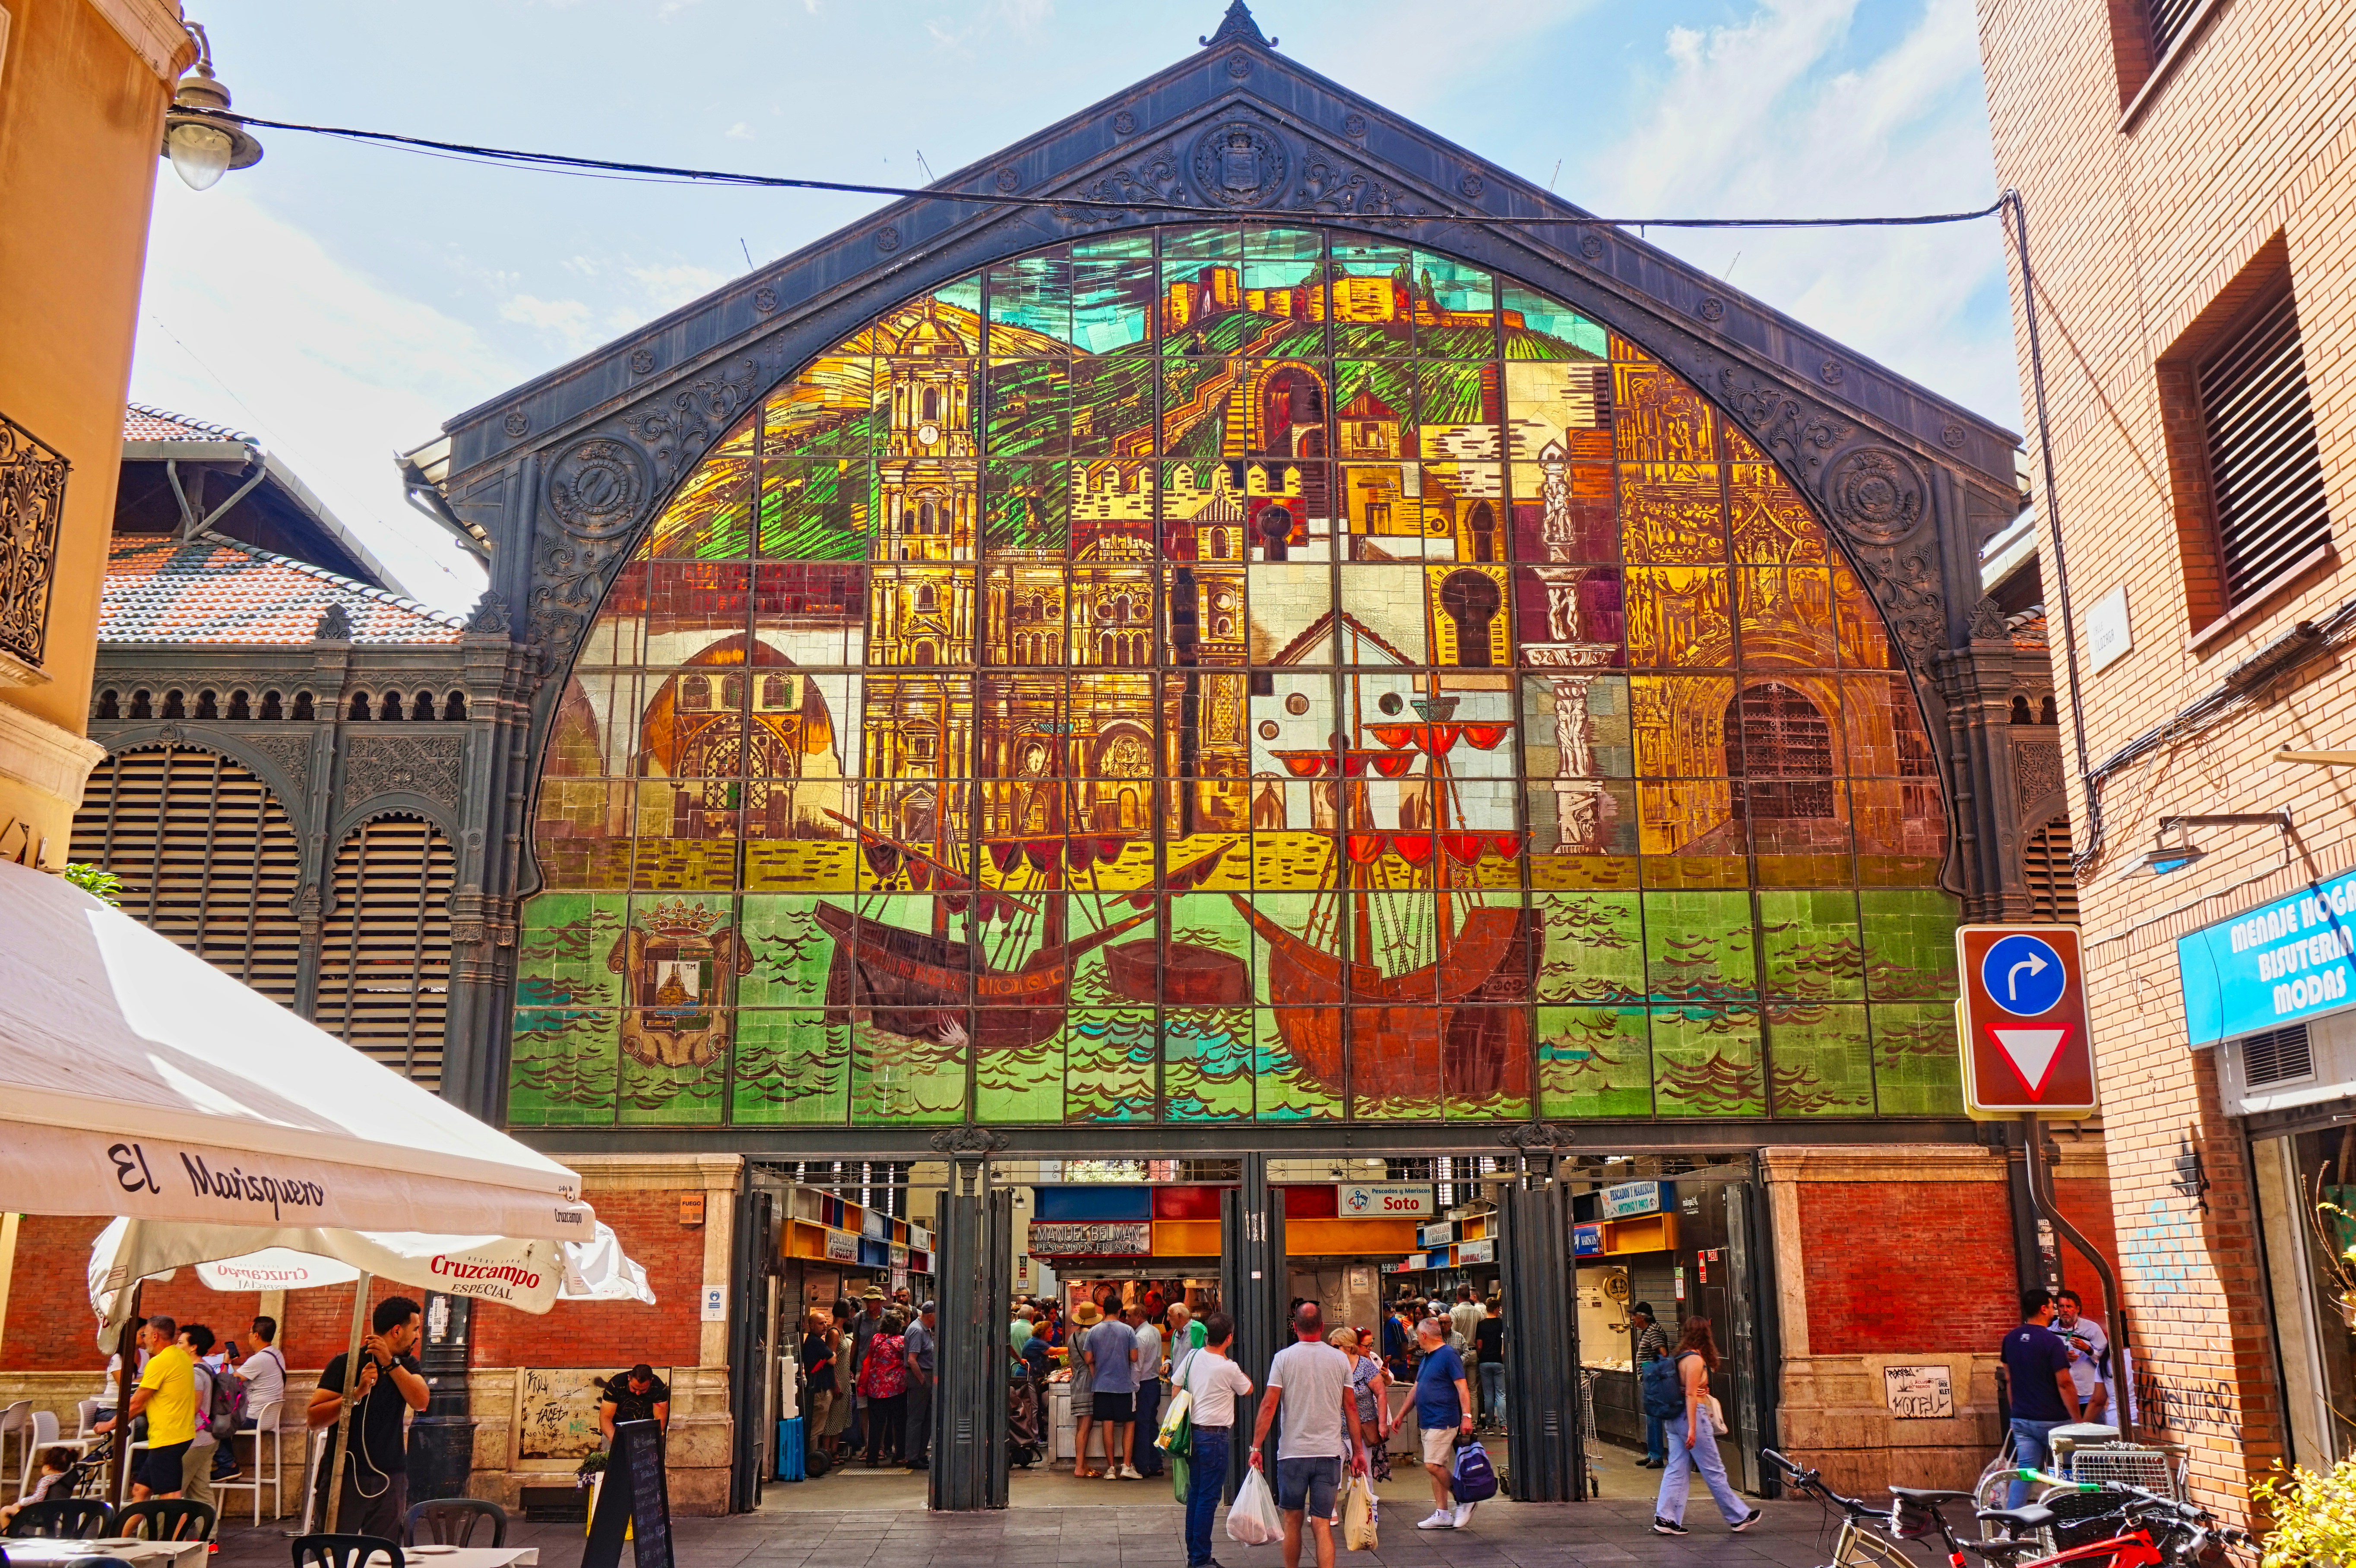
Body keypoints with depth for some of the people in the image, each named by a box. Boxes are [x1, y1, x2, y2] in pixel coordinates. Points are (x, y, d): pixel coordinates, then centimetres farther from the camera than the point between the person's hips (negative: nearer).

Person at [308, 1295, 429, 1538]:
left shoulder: (406, 1365, 11)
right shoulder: (345, 1363, -3)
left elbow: (421, 1401, -8)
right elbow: (314, 1418, -11)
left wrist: (390, 1363, -14)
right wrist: (357, 1394, -23)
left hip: (390, 1479, 3)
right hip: (343, 1475, -3)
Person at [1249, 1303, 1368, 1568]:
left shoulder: (1283, 1358, -3)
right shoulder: (1340, 1359, 3)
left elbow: (1269, 1406, -6)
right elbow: (1351, 1408, 6)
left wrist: (1256, 1447, -2)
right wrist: (1359, 1451, 13)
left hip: (1293, 1452, -1)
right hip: (1329, 1452, 1)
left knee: (1292, 1519, 14)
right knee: (1323, 1524, 2)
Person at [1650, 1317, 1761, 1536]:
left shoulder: (1680, 1356, 12)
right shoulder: (1695, 1359, -14)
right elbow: (1691, 1395, -19)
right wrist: (1693, 1429, -21)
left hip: (1675, 1419, 9)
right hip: (1693, 1415, -9)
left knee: (1677, 1469, 7)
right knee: (1714, 1471, 2)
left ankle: (1665, 1518, 3)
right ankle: (1739, 1517, 14)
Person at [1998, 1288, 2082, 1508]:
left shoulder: (2011, 1339, 6)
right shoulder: (2051, 1341, -14)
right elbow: (2064, 1384, -16)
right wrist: (2078, 1421, -10)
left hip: (2021, 1420, 6)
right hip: (2052, 1420, -5)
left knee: (2025, 1470, 5)